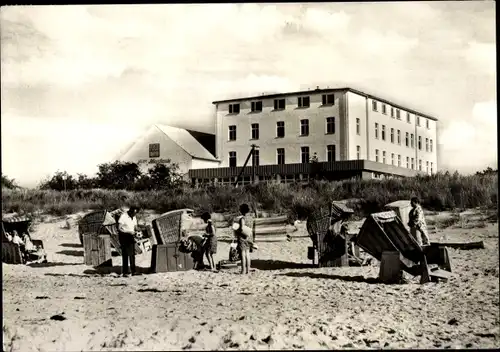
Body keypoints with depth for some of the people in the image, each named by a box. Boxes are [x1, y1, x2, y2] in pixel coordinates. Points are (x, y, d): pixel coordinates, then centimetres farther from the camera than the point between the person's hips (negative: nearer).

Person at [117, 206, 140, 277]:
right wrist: (129, 231, -24)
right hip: (123, 236, -6)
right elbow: (119, 228, -17)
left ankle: (133, 271, 8)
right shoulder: (123, 216, -14)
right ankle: (125, 272, -5)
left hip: (130, 236, 6)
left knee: (132, 254, 4)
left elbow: (135, 227, 16)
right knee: (125, 254, -8)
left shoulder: (134, 217, 8)